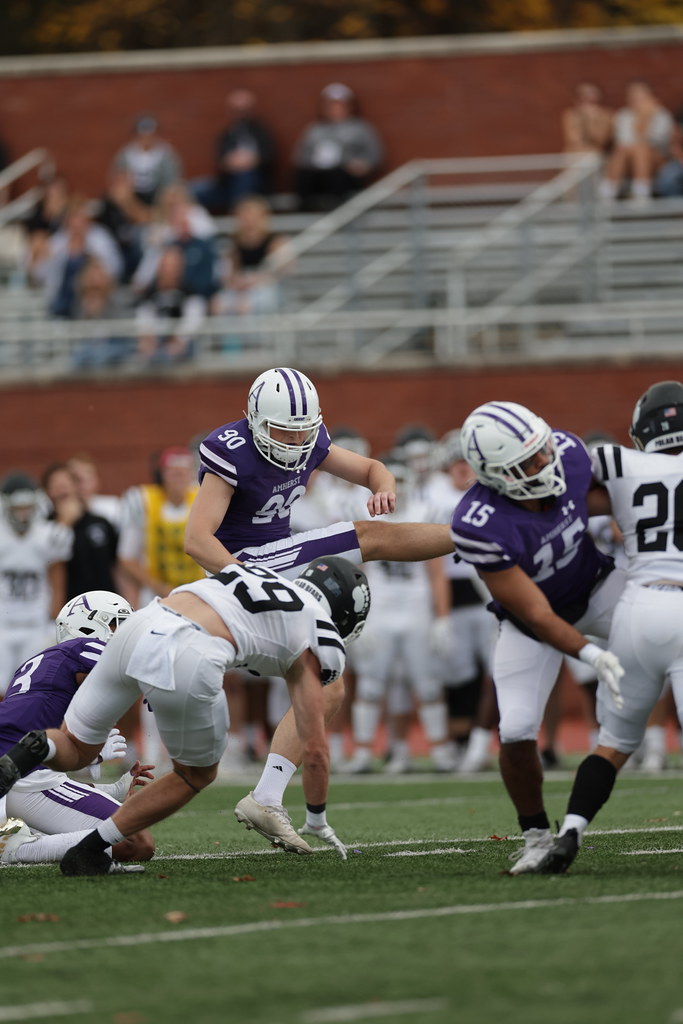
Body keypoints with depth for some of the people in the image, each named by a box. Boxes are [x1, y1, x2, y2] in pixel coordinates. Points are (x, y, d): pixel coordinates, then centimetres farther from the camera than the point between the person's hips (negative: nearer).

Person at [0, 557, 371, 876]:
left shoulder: (252, 573, 33)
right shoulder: (315, 642, 19)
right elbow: (314, 749, 20)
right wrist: (317, 823, 35)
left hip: (138, 626, 5)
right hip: (188, 662, -5)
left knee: (74, 750, 24)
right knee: (196, 775, 23)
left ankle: (36, 750, -11)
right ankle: (91, 851, 11)